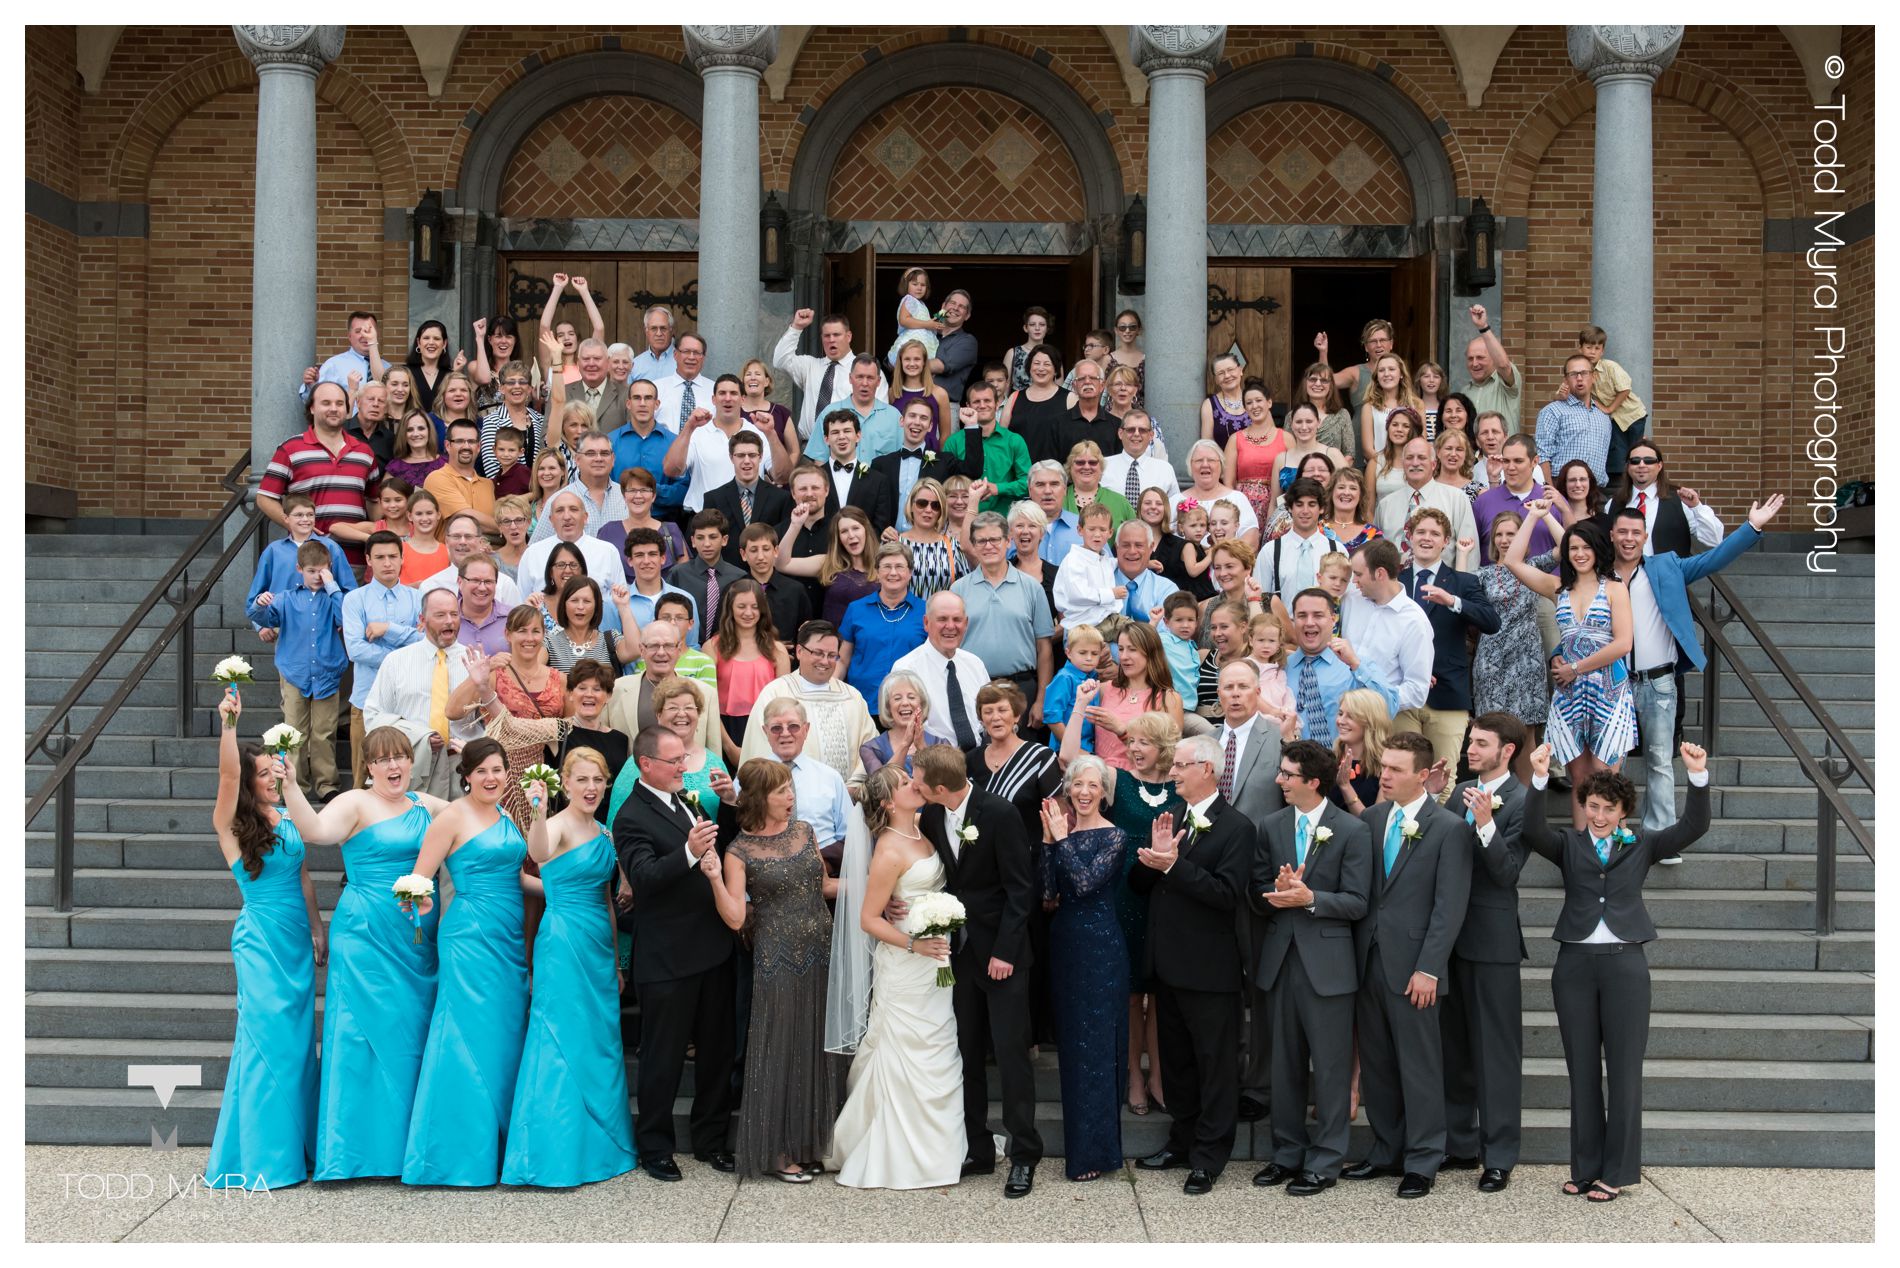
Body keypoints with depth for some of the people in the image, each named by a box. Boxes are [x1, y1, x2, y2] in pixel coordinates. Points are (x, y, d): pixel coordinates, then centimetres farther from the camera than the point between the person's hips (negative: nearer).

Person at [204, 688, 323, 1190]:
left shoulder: (288, 820, 9)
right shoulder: (231, 825, -7)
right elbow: (228, 776, -25)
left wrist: (317, 931, 15)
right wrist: (229, 724, -37)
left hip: (297, 937, 6)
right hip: (260, 938, -5)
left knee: (299, 1039, 8)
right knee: (268, 1039, -5)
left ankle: (298, 1144, 18)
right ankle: (261, 1154, 3)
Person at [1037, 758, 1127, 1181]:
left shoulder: (1112, 836, -8)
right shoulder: (1060, 829, 7)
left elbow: (1086, 882, -21)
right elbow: (1048, 893, -2)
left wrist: (1062, 837, -17)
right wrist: (1048, 840, -10)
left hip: (1100, 948, -6)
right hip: (1065, 944, 6)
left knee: (1095, 1047, -2)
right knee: (1072, 1046, 12)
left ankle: (1095, 1151, 5)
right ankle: (1078, 1143, 22)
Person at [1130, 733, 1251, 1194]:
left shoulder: (1235, 827, -12)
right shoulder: (1170, 819, 10)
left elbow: (1227, 893, -22)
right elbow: (1138, 884, 8)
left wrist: (1174, 865, -26)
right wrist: (1154, 854, -12)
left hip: (1210, 967, -8)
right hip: (1169, 962, 8)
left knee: (1215, 1064, 3)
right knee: (1176, 1058, 18)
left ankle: (1209, 1156, 11)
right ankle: (1183, 1140, 30)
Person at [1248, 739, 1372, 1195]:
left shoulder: (1351, 830, -5)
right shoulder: (1271, 828, 9)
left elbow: (1357, 903, -9)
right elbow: (1256, 896, 7)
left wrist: (1310, 898, -22)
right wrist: (1276, 893, -14)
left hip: (1327, 961, -5)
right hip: (1279, 960, 5)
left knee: (1330, 1066, 1)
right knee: (1285, 1063, 13)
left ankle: (1325, 1161, 10)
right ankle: (1287, 1153, 23)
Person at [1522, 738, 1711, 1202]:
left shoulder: (1641, 845, 9)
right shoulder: (1568, 845, 8)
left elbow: (1693, 828, -3)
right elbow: (1533, 832, -11)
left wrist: (1698, 775, -18)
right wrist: (1539, 780, -26)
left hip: (1625, 963, -1)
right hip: (1575, 962, 1)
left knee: (1624, 1069, 0)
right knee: (1582, 1070, 7)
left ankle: (1616, 1171, 7)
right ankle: (1586, 1167, 15)